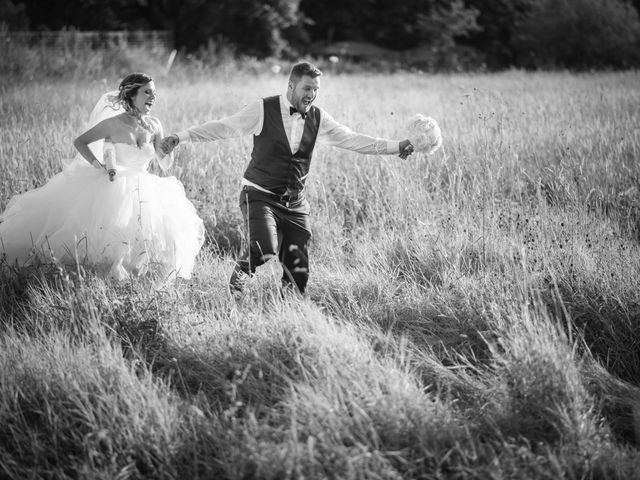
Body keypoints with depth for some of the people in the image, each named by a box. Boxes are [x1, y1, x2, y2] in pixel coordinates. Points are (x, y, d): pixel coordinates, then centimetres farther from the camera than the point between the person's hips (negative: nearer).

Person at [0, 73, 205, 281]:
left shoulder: (154, 126, 3)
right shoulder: (114, 124, -11)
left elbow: (165, 164, 9)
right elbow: (79, 142, -2)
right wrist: (101, 167, -12)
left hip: (141, 189, 5)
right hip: (111, 186, -5)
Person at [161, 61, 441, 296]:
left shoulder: (318, 119, 4)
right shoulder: (264, 110, -8)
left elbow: (351, 140, 6)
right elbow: (223, 128, -9)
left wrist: (395, 147, -3)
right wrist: (182, 137, -18)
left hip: (295, 203, 4)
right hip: (260, 196, -4)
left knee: (298, 271, -2)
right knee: (265, 249, -28)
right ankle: (241, 273, 4)